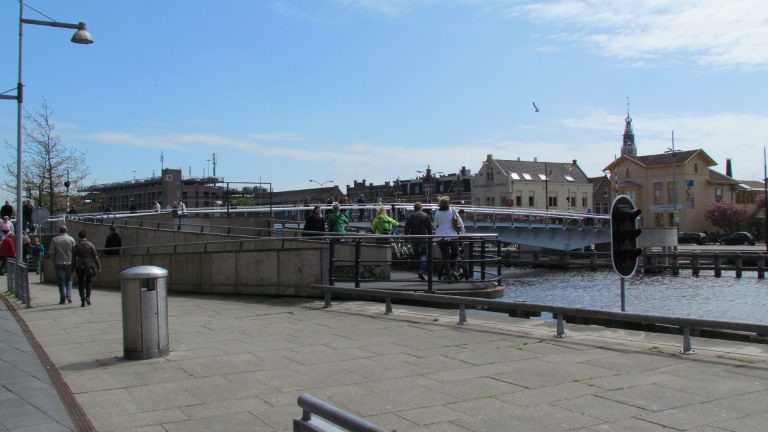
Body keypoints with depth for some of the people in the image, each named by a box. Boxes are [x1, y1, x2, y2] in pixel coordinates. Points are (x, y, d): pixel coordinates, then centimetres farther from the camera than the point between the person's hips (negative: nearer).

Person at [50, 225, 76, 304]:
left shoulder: (55, 240, -2)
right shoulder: (71, 239, -2)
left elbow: (52, 252, -3)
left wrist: (53, 261, 10)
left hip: (59, 263, 0)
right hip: (69, 262, 0)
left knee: (61, 281, 5)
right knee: (69, 279, 14)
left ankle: (62, 299, 6)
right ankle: (69, 295, -3)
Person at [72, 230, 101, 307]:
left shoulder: (75, 247, -2)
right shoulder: (90, 245, -3)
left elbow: (73, 259, 1)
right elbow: (95, 256, -3)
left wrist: (72, 268, 10)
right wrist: (98, 266, 3)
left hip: (79, 267, -1)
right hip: (89, 266, 1)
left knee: (81, 284, 7)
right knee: (88, 282, 18)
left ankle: (83, 301, 0)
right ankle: (88, 297, 1)